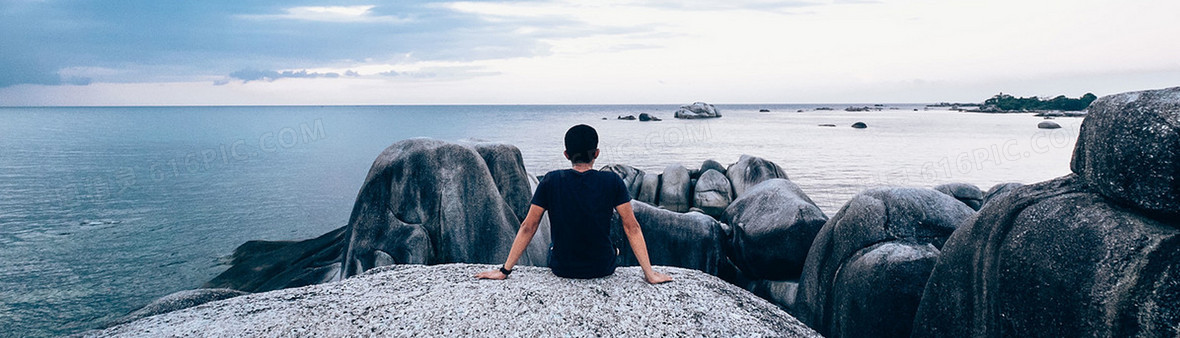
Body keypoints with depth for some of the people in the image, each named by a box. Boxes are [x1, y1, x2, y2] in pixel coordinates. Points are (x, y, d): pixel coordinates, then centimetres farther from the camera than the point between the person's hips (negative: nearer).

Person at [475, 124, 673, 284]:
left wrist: (504, 271, -2)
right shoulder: (612, 182, -13)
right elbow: (632, 228, -12)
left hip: (562, 269, 1)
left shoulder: (551, 181, -12)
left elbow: (528, 227, -9)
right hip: (602, 268, 0)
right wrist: (649, 273, -6)